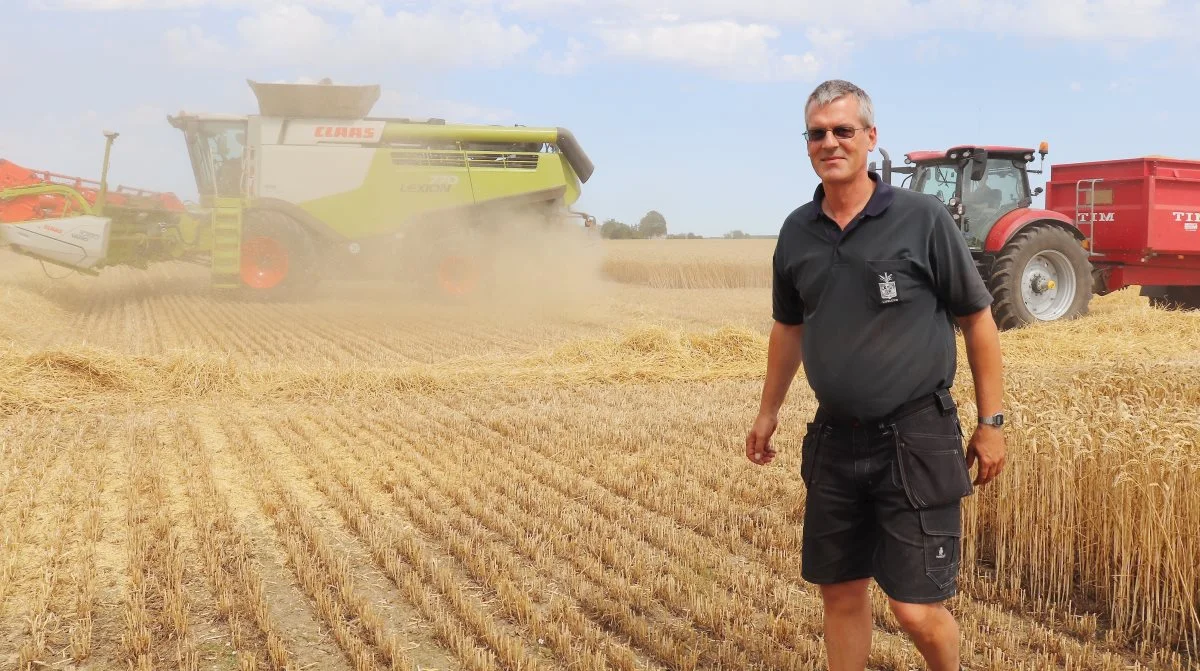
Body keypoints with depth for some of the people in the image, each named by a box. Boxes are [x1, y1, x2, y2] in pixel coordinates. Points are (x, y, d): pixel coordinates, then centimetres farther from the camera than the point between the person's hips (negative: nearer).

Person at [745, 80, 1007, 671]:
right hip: (834, 439, 5)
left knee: (917, 609, -3)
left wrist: (991, 422, -3)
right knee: (841, 592, 14)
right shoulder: (797, 232, 4)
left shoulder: (922, 218, -9)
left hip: (916, 439, -4)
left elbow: (977, 318, -3)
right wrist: (767, 413, 22)